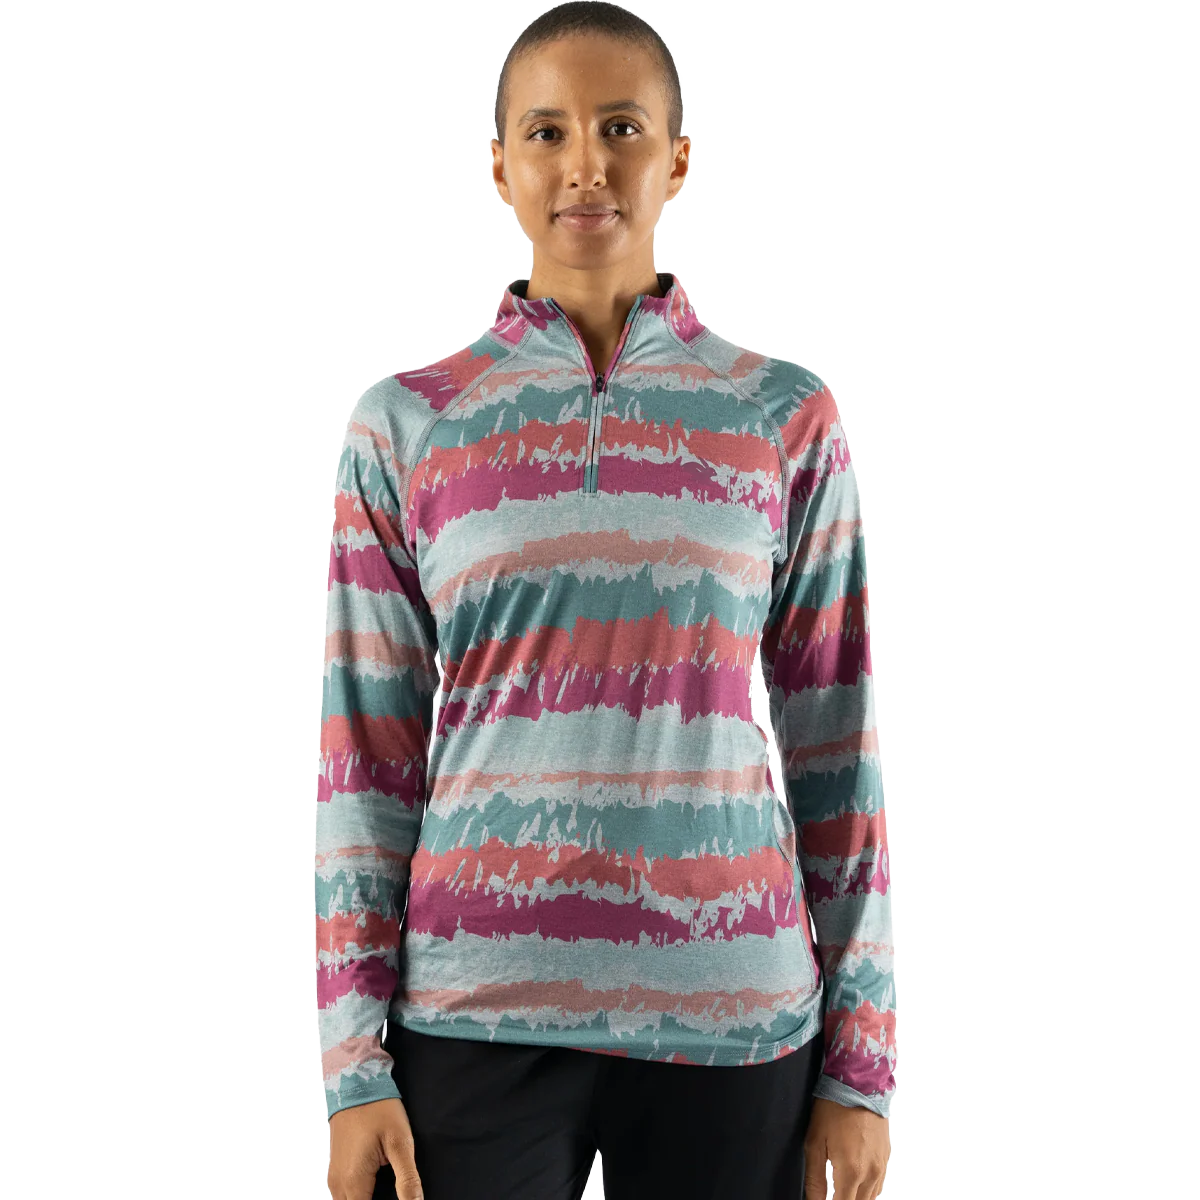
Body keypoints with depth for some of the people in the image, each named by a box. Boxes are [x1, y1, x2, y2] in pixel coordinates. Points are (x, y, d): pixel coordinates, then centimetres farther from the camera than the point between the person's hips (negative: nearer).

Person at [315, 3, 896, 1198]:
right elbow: (363, 758, 3)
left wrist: (862, 1064, 2)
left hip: (732, 1012, 0)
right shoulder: (403, 426, 3)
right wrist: (352, 1066, -1)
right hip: (476, 1009, 0)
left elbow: (836, 745, 4)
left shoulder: (786, 417, 3)